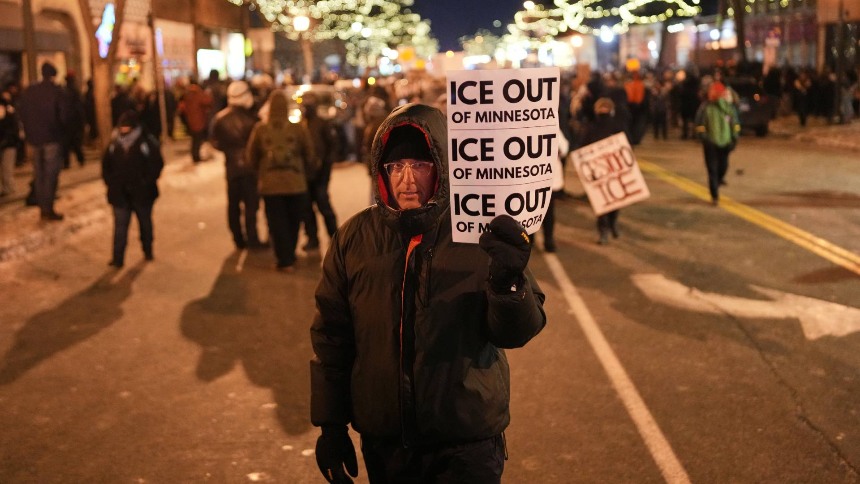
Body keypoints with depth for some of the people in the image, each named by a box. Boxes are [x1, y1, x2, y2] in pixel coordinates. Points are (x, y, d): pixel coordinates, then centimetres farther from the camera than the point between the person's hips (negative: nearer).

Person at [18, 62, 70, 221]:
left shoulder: (29, 91, 4)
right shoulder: (56, 91, -10)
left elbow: (21, 113, 7)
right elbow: (64, 114, -14)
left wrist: (29, 131, 13)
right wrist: (62, 128, 5)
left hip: (34, 137, 5)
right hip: (52, 137, -5)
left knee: (39, 173, 13)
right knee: (51, 174, -2)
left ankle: (42, 207, 17)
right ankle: (48, 209, -4)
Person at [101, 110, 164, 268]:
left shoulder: (147, 142, -10)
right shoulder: (114, 144, 3)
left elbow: (157, 164, -10)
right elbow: (106, 165, 12)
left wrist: (146, 183, -14)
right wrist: (110, 182, 1)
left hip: (142, 193, -2)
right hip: (120, 194, 2)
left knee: (145, 222, 15)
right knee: (120, 225, 0)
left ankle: (148, 251, 33)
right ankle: (117, 258, 2)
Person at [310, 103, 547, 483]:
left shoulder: (479, 233, -9)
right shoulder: (355, 237, -2)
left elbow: (516, 332, -10)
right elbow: (331, 337, 5)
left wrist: (508, 282, -30)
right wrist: (330, 425, 6)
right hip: (383, 443, 2)